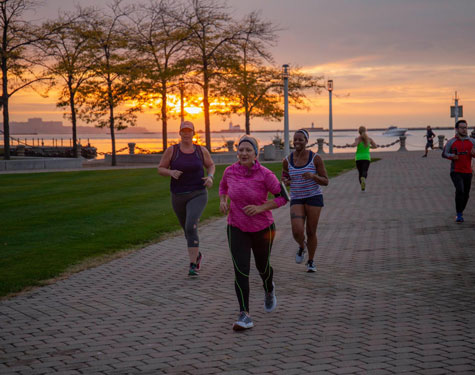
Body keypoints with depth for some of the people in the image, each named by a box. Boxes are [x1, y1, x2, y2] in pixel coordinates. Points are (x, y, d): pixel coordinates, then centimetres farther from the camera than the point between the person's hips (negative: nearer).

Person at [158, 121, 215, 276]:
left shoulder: (201, 150, -2)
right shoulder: (171, 150, -4)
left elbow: (211, 166, 12)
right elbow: (160, 169, 1)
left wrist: (210, 177, -10)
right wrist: (171, 172, -21)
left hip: (197, 195, -3)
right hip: (178, 197, 3)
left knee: (191, 227, -25)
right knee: (188, 229, 19)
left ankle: (192, 266, -21)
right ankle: (197, 255, 49)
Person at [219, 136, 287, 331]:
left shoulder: (265, 174, -18)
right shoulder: (230, 171, -7)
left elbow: (283, 197, -13)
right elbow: (223, 185, 15)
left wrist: (261, 208, -24)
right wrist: (223, 200, -4)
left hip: (262, 228, -1)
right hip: (237, 228, 1)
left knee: (263, 267, 19)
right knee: (241, 270, -15)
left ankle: (269, 289, 54)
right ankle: (244, 316, -15)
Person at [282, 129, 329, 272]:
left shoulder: (316, 158, -9)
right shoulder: (287, 161, -2)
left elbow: (325, 181, -6)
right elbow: (284, 178, 14)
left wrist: (313, 176, -27)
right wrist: (285, 182, -12)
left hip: (314, 197, -1)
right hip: (296, 200, 1)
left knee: (311, 232, 1)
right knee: (297, 232, -17)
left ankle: (311, 262, 26)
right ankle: (301, 246, 20)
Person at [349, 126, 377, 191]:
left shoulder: (358, 138, -6)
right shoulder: (369, 138, 5)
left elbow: (355, 144, -26)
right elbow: (375, 146, 11)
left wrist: (350, 145, -4)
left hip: (358, 157, -1)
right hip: (366, 157, 1)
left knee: (360, 172, 14)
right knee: (364, 172, -12)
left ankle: (362, 186, 8)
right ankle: (363, 178, -46)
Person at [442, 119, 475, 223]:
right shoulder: (451, 142, -1)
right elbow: (444, 154, 6)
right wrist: (452, 156, -14)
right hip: (456, 172, -3)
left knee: (466, 194, 7)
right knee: (460, 190, -22)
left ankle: (460, 211, 30)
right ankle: (459, 215, -14)